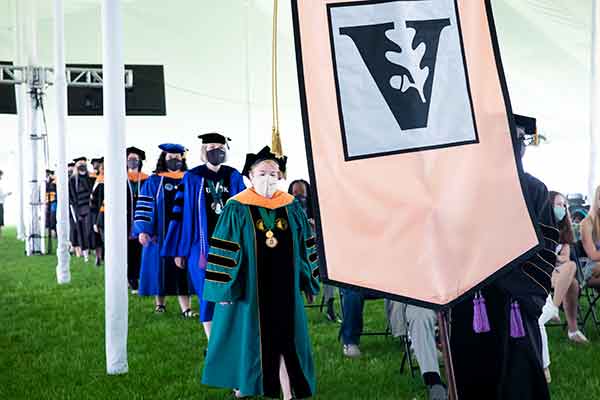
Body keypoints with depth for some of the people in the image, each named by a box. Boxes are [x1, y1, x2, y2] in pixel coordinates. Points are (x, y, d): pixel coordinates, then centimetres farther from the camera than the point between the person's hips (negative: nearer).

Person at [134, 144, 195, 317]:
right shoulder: (153, 182, 2)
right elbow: (144, 206, -3)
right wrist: (143, 230, -14)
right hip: (159, 233, -1)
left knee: (182, 268, -3)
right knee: (160, 266, 5)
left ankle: (185, 307, -6)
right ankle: (160, 302, 20)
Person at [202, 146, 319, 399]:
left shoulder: (292, 207, 4)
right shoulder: (237, 209, -6)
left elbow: (306, 247, 9)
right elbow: (223, 251, -7)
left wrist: (309, 283, 8)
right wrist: (224, 287, -10)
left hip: (284, 287, 2)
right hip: (249, 287, -2)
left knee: (283, 335, 3)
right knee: (247, 333, 9)